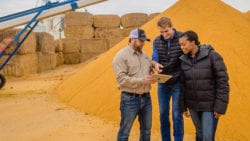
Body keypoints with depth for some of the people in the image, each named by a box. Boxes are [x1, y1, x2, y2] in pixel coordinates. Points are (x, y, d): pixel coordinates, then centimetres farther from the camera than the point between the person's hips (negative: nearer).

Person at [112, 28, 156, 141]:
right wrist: (141, 81, -24)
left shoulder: (144, 55, 12)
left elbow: (150, 69, 20)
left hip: (146, 97, 7)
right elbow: (121, 78, -18)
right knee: (125, 131, 5)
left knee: (146, 129, 18)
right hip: (130, 99, -7)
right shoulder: (121, 55, -10)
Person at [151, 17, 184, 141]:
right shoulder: (157, 41, 2)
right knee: (163, 113, 11)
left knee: (176, 114, 0)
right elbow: (154, 57, -4)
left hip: (178, 83, -4)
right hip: (163, 83, 4)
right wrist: (155, 64, -28)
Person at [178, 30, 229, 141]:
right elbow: (182, 84, 8)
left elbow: (222, 82, -12)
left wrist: (220, 106, -14)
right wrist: (183, 106, 7)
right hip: (193, 105, 4)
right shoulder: (184, 60, 2)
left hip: (210, 106, -4)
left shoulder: (212, 56, -11)